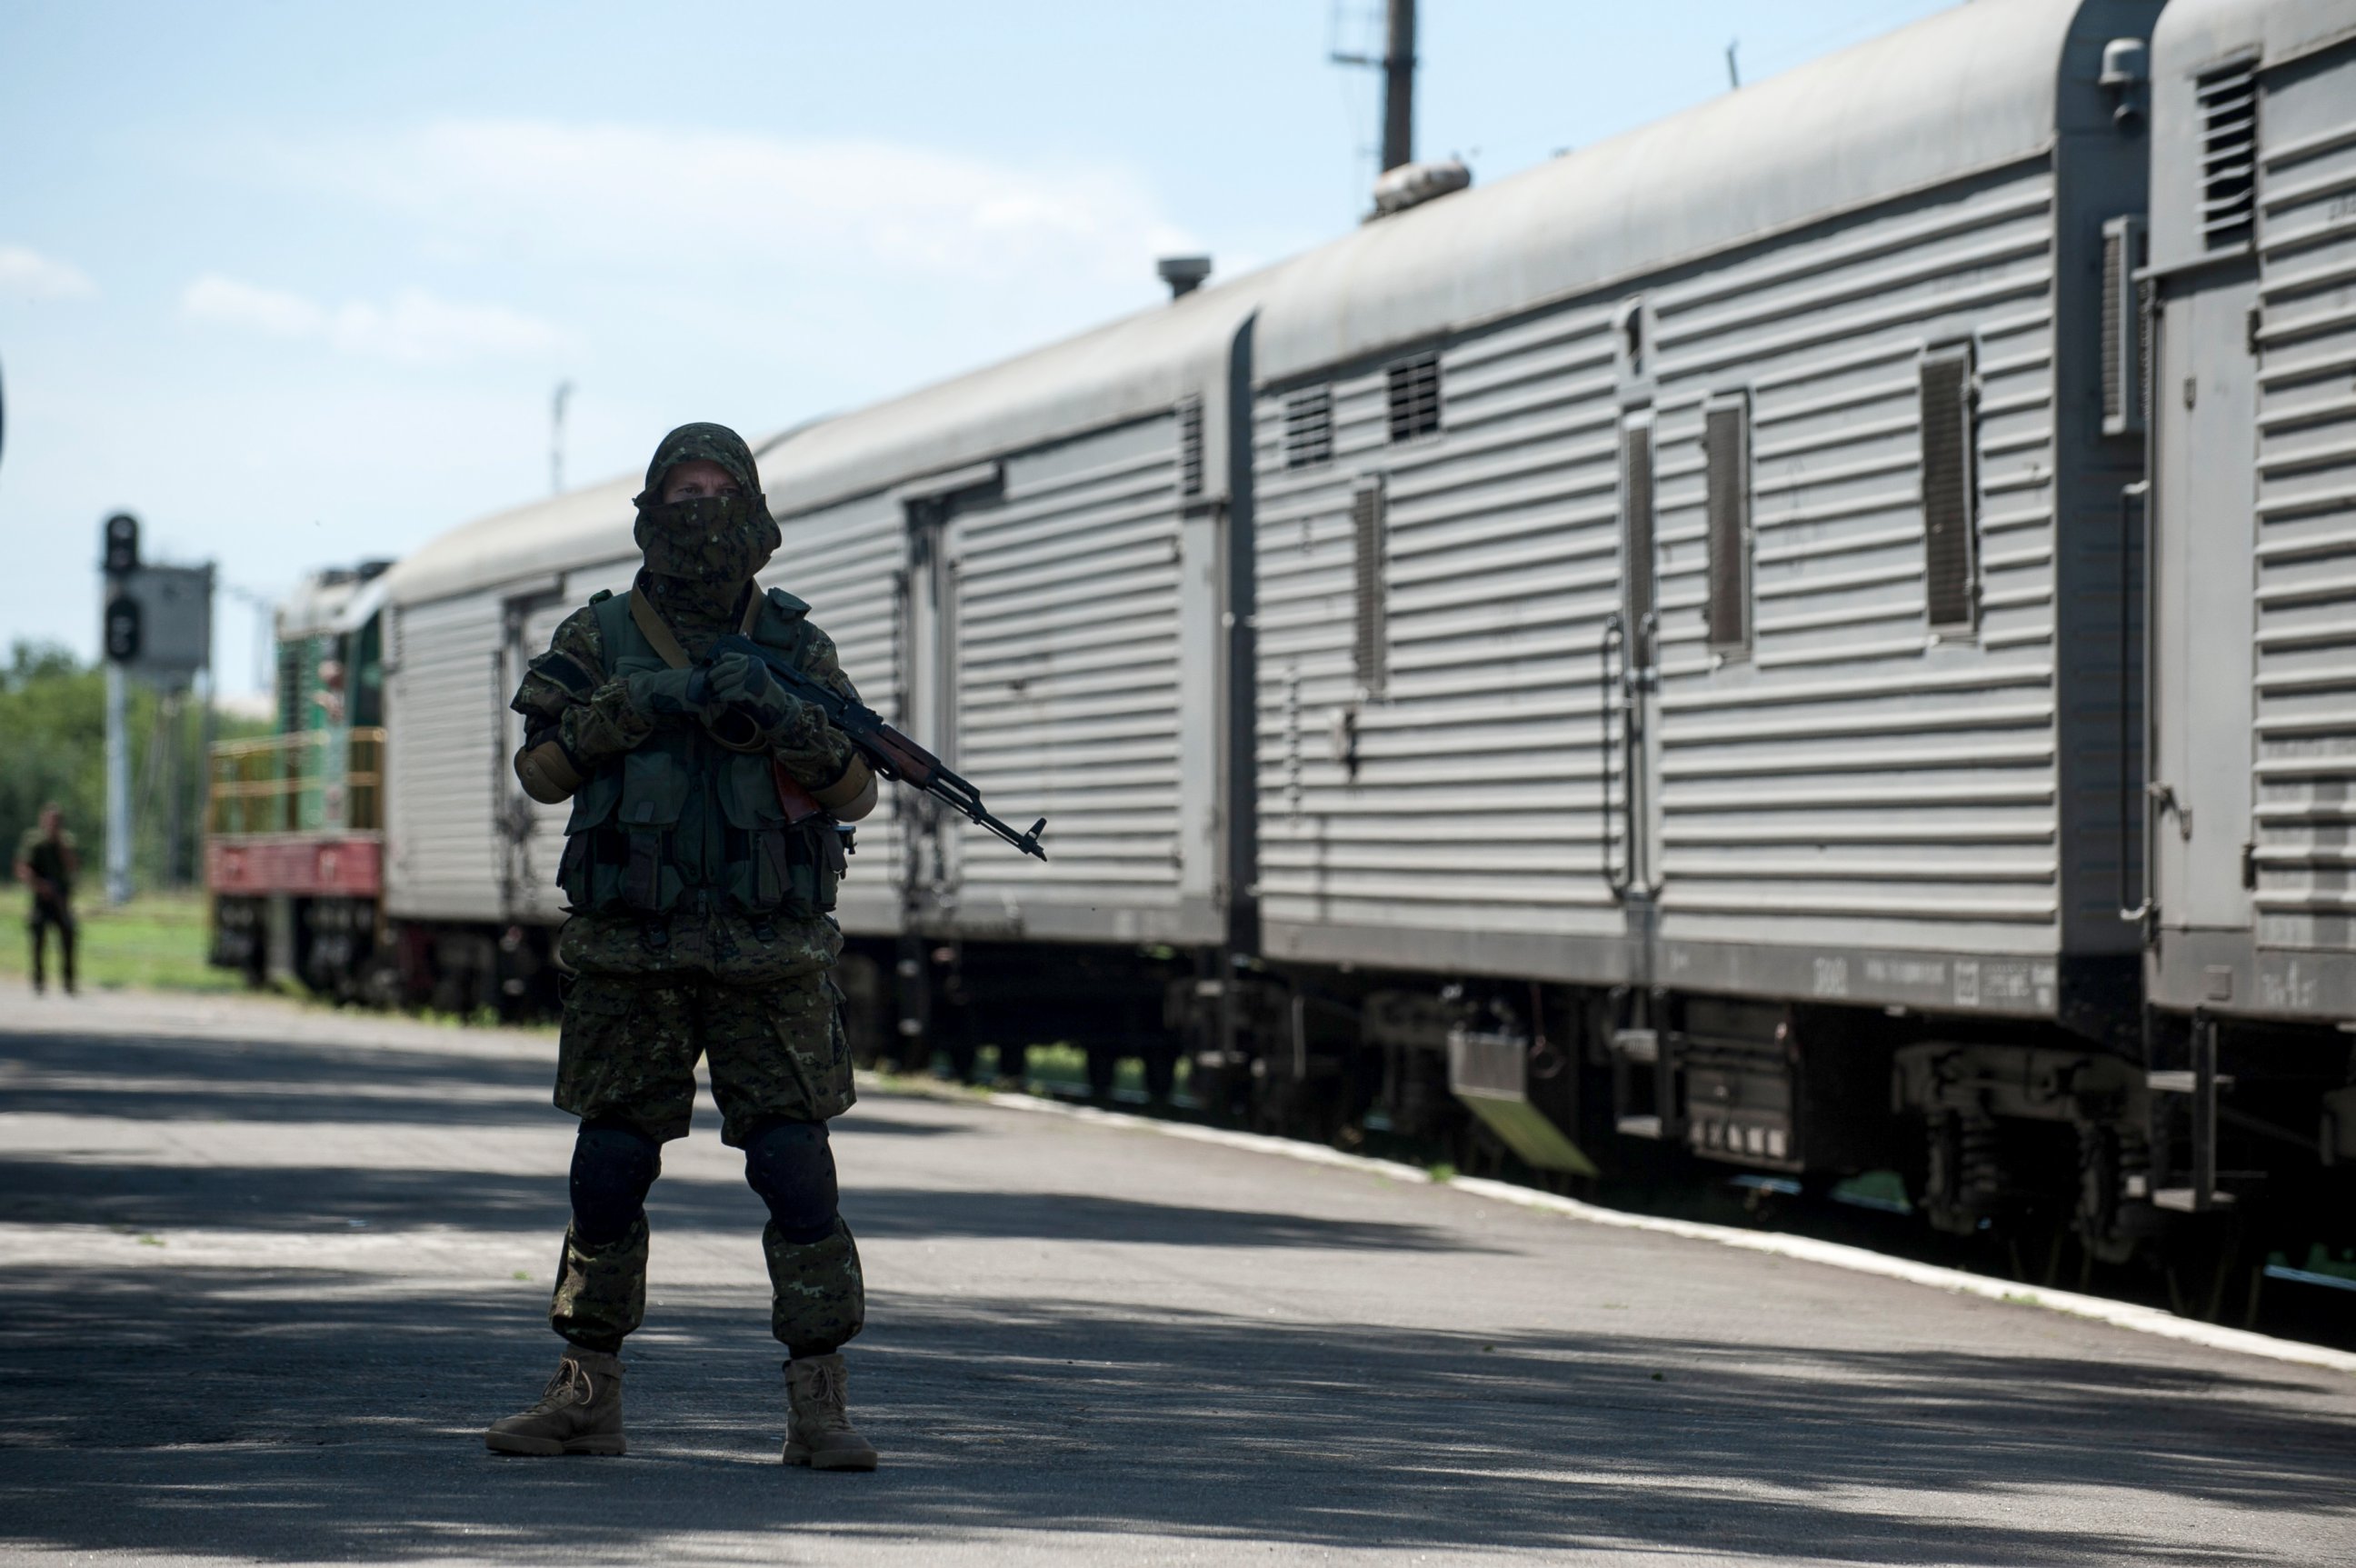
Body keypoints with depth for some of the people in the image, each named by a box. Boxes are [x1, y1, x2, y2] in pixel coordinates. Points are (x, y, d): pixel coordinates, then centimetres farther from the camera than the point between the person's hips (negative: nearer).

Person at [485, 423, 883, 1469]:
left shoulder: (795, 646, 8)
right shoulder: (600, 638, 8)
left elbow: (857, 794, 5)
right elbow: (541, 772, 0)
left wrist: (789, 725, -14)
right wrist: (628, 709, -15)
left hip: (770, 956, -1)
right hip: (630, 954, 1)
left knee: (795, 1166, -7)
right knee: (609, 1169, 4)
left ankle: (818, 1402, -2)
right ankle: (587, 1394, 14)